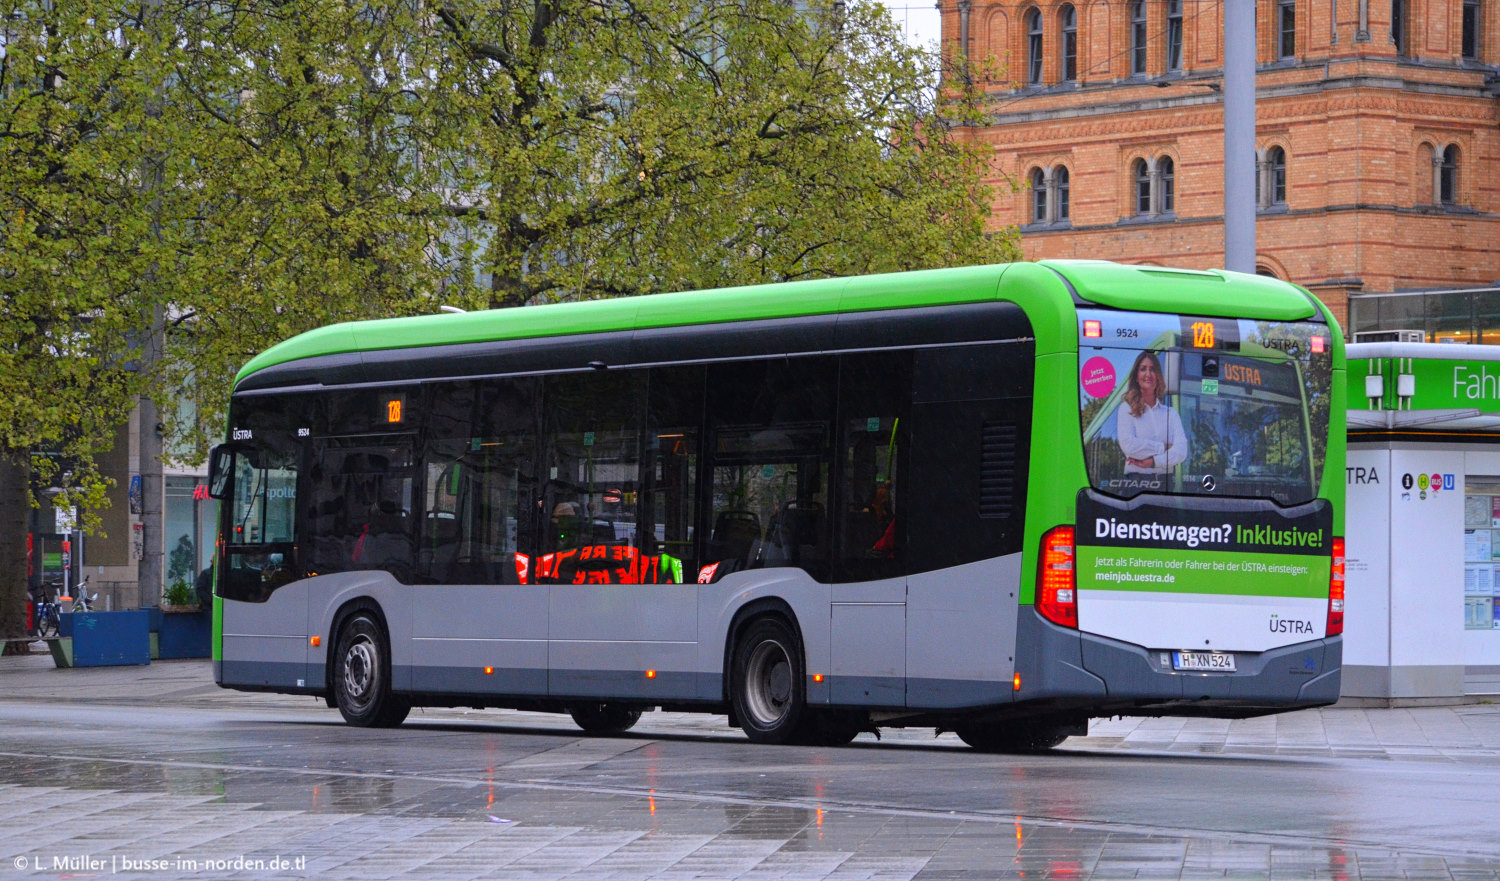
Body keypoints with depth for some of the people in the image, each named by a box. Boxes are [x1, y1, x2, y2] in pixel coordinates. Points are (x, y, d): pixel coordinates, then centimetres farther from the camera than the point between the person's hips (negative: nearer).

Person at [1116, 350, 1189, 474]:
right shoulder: (1126, 409, 6)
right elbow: (1128, 445, -9)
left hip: (1165, 478, 2)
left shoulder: (1171, 413, 14)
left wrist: (1154, 462, -12)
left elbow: (1181, 450, 2)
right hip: (1136, 477, -2)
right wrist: (1163, 448, -2)